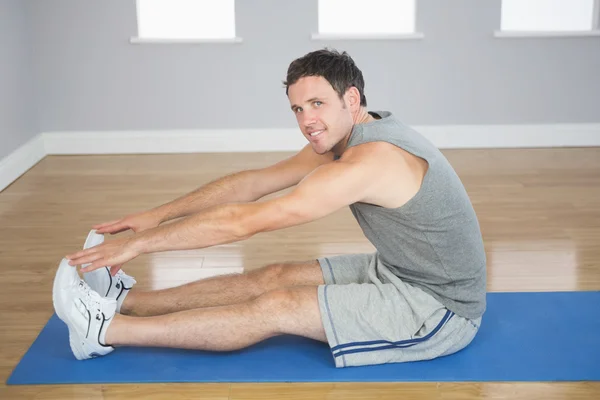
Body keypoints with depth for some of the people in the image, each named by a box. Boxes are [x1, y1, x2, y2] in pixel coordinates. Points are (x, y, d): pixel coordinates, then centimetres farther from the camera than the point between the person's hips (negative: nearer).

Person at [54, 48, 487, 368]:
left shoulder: (367, 162, -29)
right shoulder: (344, 136, 1)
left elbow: (244, 221, -28)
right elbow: (252, 183, 4)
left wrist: (140, 242, -20)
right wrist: (157, 214, 2)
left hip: (441, 311, -9)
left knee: (278, 308, -14)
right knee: (275, 278, 3)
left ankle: (107, 330, -8)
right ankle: (126, 300, 9)